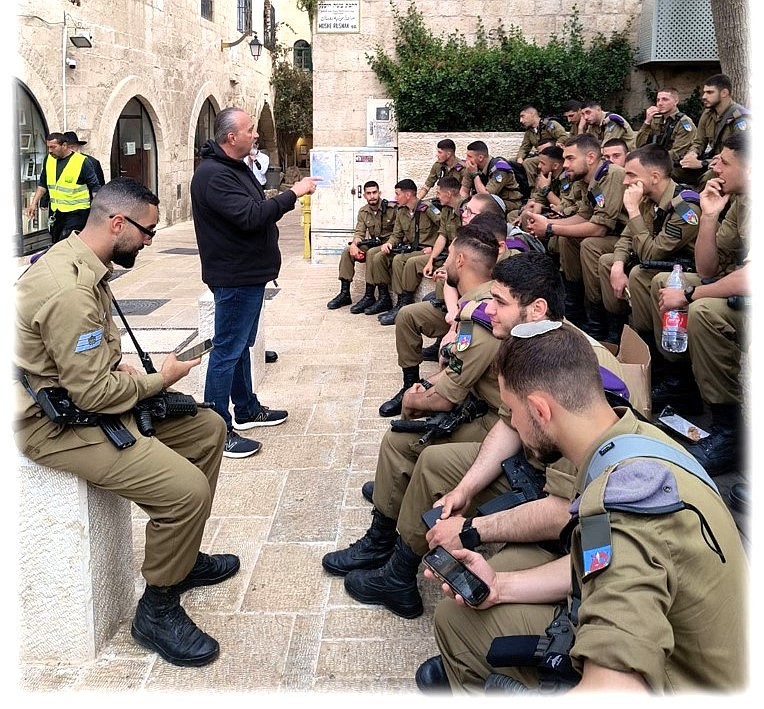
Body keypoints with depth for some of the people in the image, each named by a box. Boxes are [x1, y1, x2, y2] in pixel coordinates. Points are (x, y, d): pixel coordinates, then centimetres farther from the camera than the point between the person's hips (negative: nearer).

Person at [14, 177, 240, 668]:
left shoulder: (79, 260, 6)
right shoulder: (69, 289, -27)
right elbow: (92, 394, -25)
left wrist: (119, 367, 5)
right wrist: (160, 380, -10)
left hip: (89, 395, 11)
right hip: (61, 424, -11)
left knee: (209, 428, 10)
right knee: (186, 489, -24)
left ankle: (181, 556, 24)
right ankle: (157, 613, 0)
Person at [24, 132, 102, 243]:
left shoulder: (82, 162, -11)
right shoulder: (49, 160, 7)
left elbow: (95, 188, -8)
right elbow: (43, 184, 19)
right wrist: (34, 203, 12)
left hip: (76, 212, -7)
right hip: (55, 212, 7)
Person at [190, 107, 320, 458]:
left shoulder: (236, 168, 14)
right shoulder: (213, 175, -21)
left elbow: (256, 209, 19)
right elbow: (250, 217, -29)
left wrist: (291, 193, 5)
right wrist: (293, 194, -23)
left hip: (248, 274, 11)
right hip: (234, 277, -11)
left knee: (241, 346, 21)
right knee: (227, 351, -5)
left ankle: (247, 409, 35)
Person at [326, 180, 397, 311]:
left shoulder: (391, 208, -11)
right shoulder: (363, 212, 8)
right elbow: (359, 232, 2)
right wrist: (354, 244, -20)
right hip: (372, 244, 6)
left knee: (372, 253, -35)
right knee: (347, 251, -14)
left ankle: (369, 297, -30)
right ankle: (344, 294, -12)